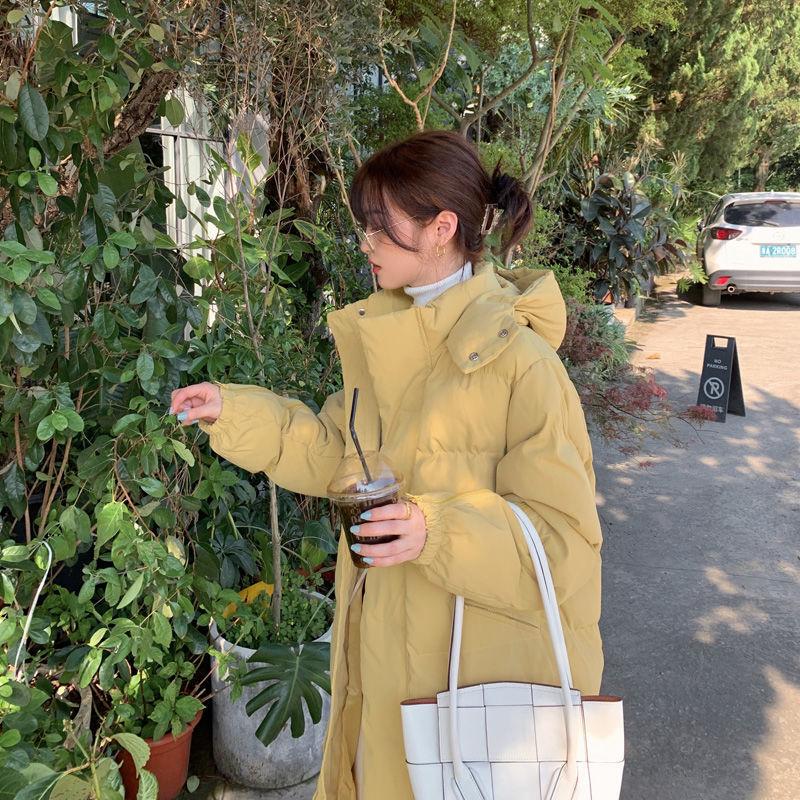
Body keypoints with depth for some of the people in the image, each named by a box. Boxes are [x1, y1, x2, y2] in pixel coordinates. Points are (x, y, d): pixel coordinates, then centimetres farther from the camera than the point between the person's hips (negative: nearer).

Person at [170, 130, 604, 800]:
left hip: (477, 667, -6)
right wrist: (236, 412, 2)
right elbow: (335, 453, 12)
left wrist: (440, 532, -34)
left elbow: (562, 538, -20)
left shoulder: (520, 364, -22)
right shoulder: (385, 340, 3)